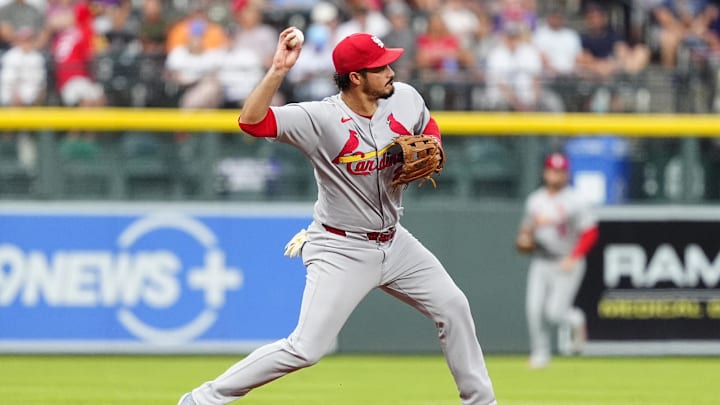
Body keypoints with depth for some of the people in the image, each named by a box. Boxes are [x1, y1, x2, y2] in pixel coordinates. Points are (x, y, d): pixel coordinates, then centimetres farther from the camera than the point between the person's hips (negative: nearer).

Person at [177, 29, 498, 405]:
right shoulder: (321, 118, -24)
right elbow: (251, 121, -33)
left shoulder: (405, 98, -6)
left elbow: (429, 130, 17)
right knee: (305, 349, -13)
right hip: (341, 250, -7)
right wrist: (279, 70, -41)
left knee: (453, 307, 9)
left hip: (394, 242, 7)